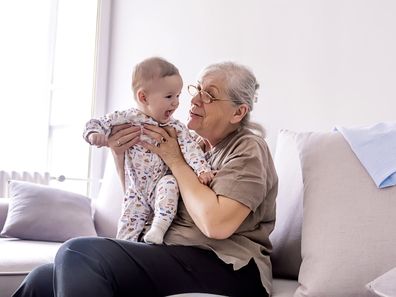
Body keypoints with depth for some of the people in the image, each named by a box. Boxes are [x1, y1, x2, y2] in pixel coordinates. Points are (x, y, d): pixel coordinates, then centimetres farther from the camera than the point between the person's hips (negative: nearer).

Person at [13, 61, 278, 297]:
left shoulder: (247, 149, -4)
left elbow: (216, 224, -20)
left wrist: (175, 161, -9)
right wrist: (120, 156, 5)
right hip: (176, 256, 7)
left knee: (79, 254, -26)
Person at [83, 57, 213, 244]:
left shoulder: (175, 127, -2)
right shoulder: (126, 118, -6)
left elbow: (190, 146, -12)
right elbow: (96, 123, -2)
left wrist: (202, 168, -29)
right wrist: (95, 134, -27)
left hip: (159, 187, 0)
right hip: (136, 192, 0)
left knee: (170, 183, -32)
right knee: (127, 228, -7)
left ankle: (158, 229, -30)